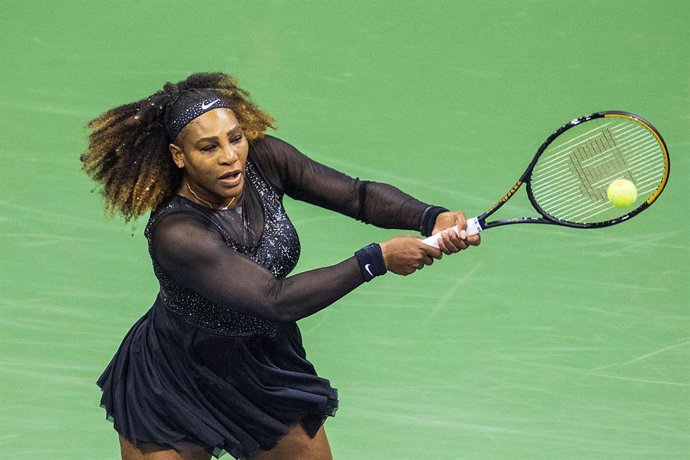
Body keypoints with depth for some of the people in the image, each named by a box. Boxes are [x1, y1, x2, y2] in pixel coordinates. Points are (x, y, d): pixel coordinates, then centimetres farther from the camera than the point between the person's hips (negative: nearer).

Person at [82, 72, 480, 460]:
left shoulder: (264, 160, -17)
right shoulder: (175, 233, -34)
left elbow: (359, 195, -14)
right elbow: (277, 300, -38)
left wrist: (431, 218, -32)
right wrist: (377, 259, -37)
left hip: (267, 368, 6)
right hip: (174, 386, -6)